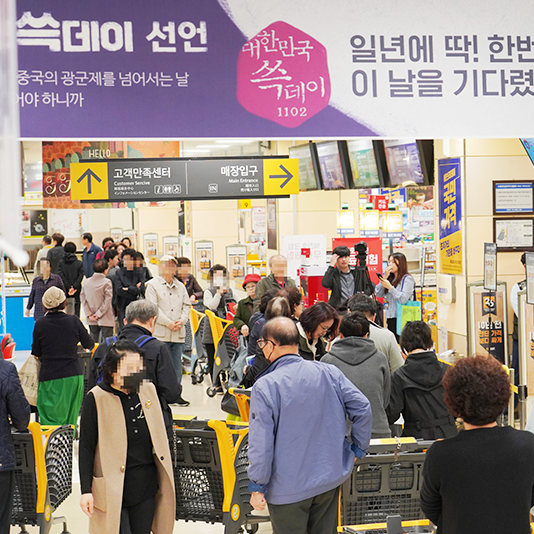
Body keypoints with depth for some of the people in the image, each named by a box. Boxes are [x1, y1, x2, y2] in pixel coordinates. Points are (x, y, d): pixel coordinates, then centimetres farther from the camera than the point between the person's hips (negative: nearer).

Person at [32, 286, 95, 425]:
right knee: (70, 419, 12)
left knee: (50, 420, 1)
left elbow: (36, 354, 0)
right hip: (74, 375, 2)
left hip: (50, 377, -2)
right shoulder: (74, 321, -5)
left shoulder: (40, 324, -7)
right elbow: (89, 344, 7)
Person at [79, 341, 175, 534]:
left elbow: (162, 434, 17)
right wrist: (86, 490, -10)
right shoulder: (97, 398, -8)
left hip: (146, 484, 5)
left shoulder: (148, 390, 6)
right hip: (112, 487, -5)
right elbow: (86, 448, -7)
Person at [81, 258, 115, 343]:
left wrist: (89, 314, 1)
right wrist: (99, 314, -9)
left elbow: (83, 299, 3)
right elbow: (107, 300, -14)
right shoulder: (107, 282, -10)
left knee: (93, 343, 12)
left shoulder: (87, 282, 4)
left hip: (92, 321, 5)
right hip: (106, 320, -5)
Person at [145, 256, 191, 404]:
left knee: (177, 365, 8)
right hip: (160, 333, -5)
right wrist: (169, 323, -13)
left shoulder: (180, 286, 17)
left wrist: (182, 321, -3)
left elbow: (187, 305, 16)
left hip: (178, 334, 5)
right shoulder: (153, 285, 0)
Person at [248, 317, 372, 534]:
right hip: (331, 478, 5)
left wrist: (257, 487, -6)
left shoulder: (264, 386, -17)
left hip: (288, 489, -4)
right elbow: (362, 408, -3)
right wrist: (358, 450, 10)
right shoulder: (329, 372, -4)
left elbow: (261, 443, -16)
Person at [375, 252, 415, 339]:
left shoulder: (407, 279, -4)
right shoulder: (390, 278, 17)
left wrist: (390, 287, -13)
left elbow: (403, 299, -15)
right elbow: (378, 294, 10)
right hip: (390, 318, 7)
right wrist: (384, 277, 3)